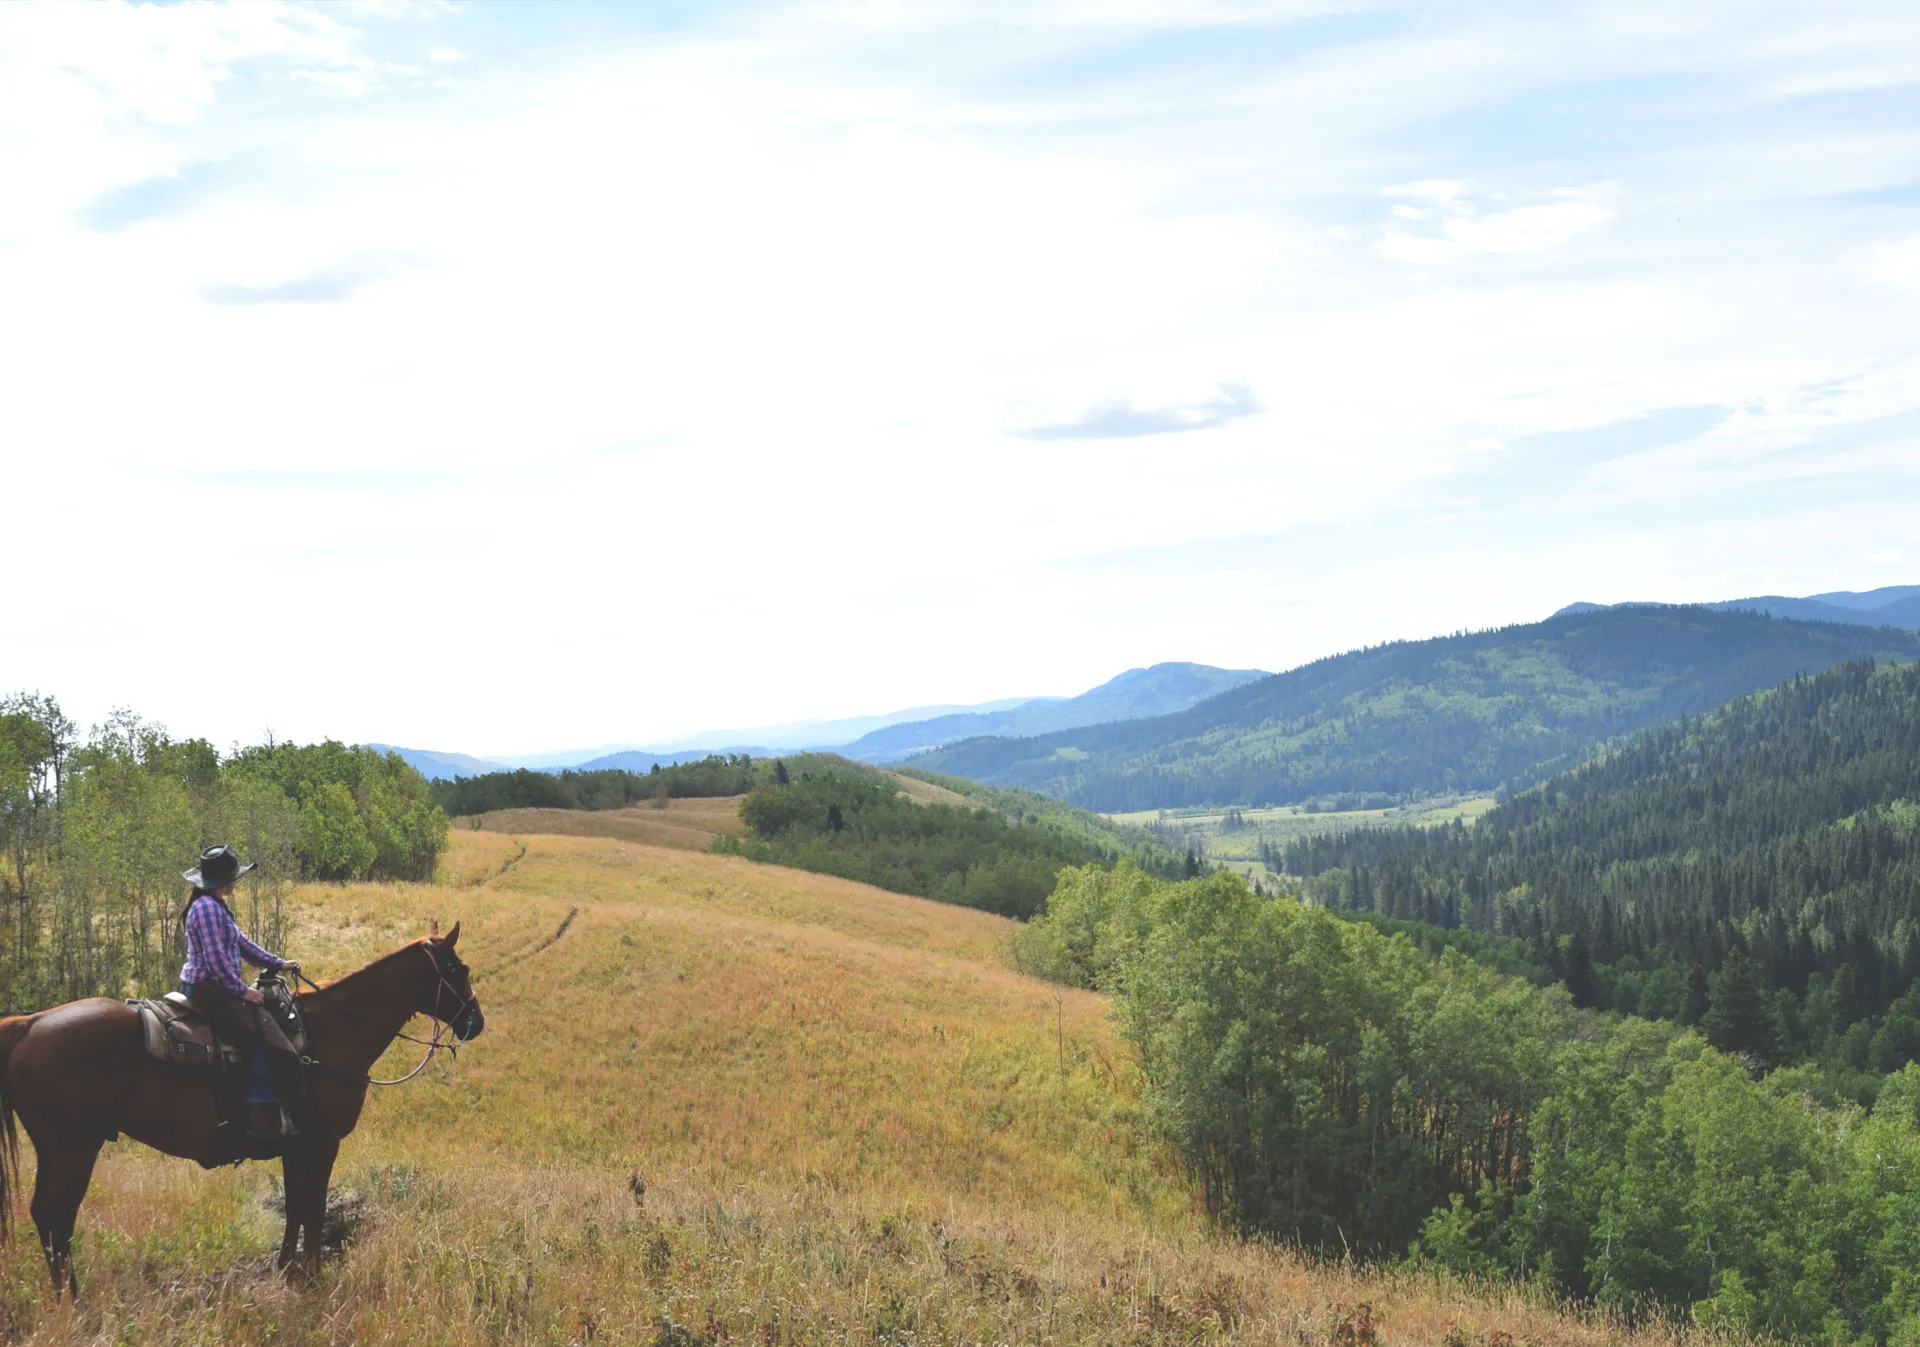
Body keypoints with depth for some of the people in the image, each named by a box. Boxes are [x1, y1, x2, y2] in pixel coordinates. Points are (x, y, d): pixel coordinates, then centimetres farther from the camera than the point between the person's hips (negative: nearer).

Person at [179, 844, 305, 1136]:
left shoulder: (216, 907, 16)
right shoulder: (207, 908, -17)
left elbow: (241, 944, 23)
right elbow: (216, 959, -21)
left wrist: (278, 963, 21)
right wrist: (241, 990, -14)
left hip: (212, 988, 11)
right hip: (208, 989, -11)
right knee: (268, 1037, -17)